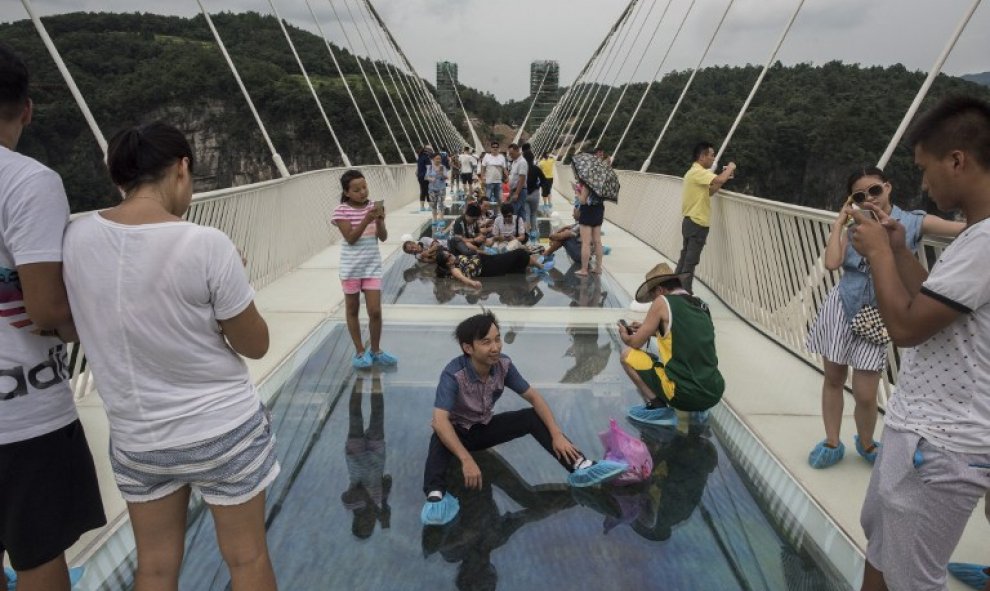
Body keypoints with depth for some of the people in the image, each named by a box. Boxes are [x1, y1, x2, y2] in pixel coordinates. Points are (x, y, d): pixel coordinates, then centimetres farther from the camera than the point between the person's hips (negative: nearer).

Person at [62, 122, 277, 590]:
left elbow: (72, 323, 9)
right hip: (223, 429, -4)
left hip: (136, 438, 4)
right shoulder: (206, 245, -21)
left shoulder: (77, 238, -7)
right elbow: (255, 345, -11)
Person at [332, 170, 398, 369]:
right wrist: (367, 219, -27)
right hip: (351, 267, -2)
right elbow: (351, 238, -18)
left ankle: (375, 350, 20)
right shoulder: (342, 211, -9)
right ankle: (360, 351, 23)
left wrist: (380, 220, -19)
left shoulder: (373, 207, 2)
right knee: (353, 311, 10)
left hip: (372, 266, 3)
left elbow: (383, 237, -1)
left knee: (375, 312, 1)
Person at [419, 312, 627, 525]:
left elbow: (534, 397, -9)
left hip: (485, 427, 4)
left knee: (533, 417, -17)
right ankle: (436, 494, -60)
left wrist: (557, 434, -20)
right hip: (458, 432, -4)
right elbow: (440, 421, -42)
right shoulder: (453, 375, -31)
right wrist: (466, 460, -51)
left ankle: (581, 467, -27)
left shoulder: (503, 365, -16)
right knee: (440, 438, -39)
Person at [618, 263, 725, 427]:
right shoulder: (702, 305, 12)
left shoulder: (663, 302, -6)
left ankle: (657, 408, 0)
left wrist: (624, 336, 21)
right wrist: (650, 329, 33)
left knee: (627, 354, 7)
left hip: (685, 394, -7)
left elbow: (635, 343, 0)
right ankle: (699, 410, 19)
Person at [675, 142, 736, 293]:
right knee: (691, 260, -5)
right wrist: (730, 167, -12)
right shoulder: (699, 172, -16)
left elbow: (709, 192, 20)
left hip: (691, 221, 10)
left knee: (685, 257, 15)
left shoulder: (694, 172, 16)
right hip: (697, 223, -10)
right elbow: (719, 180, -31)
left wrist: (724, 178, 10)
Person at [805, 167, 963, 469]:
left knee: (865, 394, -2)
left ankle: (866, 444, 27)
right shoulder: (854, 229, 3)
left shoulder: (913, 222, -3)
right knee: (834, 379, 10)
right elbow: (832, 263, -13)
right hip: (840, 308, 2)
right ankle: (832, 443, 28)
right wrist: (839, 222, -6)